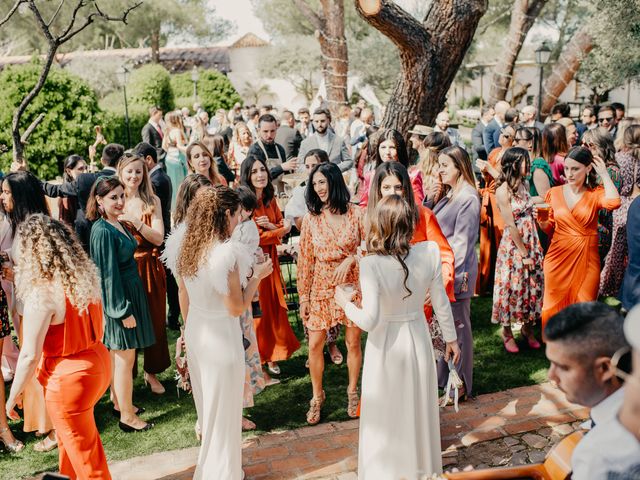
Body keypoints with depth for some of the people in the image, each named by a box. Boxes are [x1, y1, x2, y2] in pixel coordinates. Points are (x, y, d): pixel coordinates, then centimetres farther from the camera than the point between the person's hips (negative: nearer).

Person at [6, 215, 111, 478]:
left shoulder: (41, 293, -23)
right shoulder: (85, 276, -3)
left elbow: (30, 355, -17)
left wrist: (12, 396, -5)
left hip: (69, 377, -8)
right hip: (98, 362, 8)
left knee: (82, 450, 12)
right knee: (71, 436, 30)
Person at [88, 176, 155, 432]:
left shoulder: (117, 223, 6)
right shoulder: (103, 231, -22)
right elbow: (109, 274, -22)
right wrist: (124, 311, -20)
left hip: (129, 293, 9)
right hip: (118, 298, -9)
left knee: (117, 355, 20)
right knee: (125, 359, 1)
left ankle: (119, 402, 35)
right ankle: (127, 417, 13)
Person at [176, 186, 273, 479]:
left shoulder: (189, 247, -2)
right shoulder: (228, 252, -25)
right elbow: (236, 308, -22)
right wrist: (256, 276, -10)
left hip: (195, 332, 8)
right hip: (221, 337, -8)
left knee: (207, 404, 27)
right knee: (223, 410, 11)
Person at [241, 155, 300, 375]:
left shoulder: (270, 200, 7)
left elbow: (283, 226, 7)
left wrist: (270, 225, -14)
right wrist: (282, 230, -6)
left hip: (270, 259, 7)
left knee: (274, 307, 9)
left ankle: (271, 356, 22)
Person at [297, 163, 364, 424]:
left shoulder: (356, 213, -6)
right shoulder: (311, 218, -1)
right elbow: (305, 259, 1)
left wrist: (350, 259, -18)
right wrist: (303, 295, 1)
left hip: (352, 285, -1)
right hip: (321, 287, 1)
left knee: (353, 342, 9)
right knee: (315, 345, 2)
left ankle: (352, 391, 30)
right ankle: (317, 396, 21)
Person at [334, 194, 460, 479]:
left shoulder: (371, 264, -28)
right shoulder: (429, 252, -17)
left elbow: (369, 320, -26)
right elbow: (441, 303, -5)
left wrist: (345, 303, -7)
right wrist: (451, 338, 10)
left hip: (386, 345, -3)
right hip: (418, 338, 3)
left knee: (386, 412, 17)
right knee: (418, 406, 24)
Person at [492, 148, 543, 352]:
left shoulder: (523, 184, 7)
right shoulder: (503, 191, -14)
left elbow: (530, 215, 8)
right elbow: (511, 226, -15)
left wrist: (531, 250, 2)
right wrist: (523, 254, -13)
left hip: (532, 242, 7)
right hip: (513, 245, -7)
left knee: (533, 284, 11)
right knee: (511, 286, 3)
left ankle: (528, 328, 27)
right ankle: (507, 333, 19)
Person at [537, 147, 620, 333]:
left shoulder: (595, 193, -2)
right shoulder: (554, 193, 3)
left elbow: (613, 203, -27)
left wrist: (604, 174, -14)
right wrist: (542, 221, -11)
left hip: (586, 259, -1)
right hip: (558, 257, 1)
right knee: (554, 309, 7)